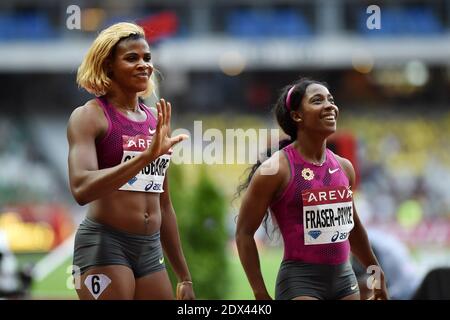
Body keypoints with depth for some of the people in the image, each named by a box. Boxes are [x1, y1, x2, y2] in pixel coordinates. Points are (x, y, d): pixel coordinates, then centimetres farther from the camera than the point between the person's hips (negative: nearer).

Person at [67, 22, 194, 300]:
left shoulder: (156, 121, 14)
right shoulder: (89, 116, -5)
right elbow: (81, 189, -22)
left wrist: (184, 277, 22)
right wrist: (146, 156, -30)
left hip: (151, 250, 7)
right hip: (105, 245, -6)